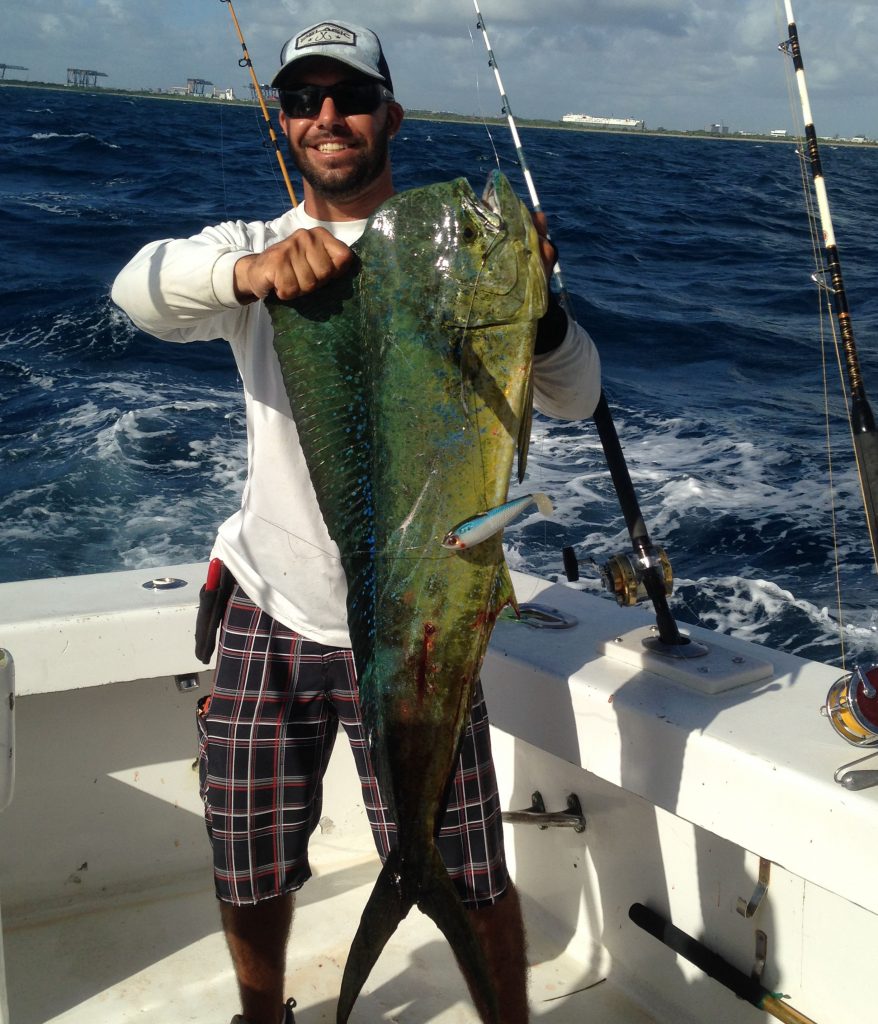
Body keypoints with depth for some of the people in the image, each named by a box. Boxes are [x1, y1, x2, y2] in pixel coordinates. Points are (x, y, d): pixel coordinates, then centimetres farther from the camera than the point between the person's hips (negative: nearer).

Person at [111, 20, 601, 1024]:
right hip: (270, 615, 3)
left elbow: (573, 397, -12)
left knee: (471, 882, 2)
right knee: (248, 878, 14)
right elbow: (140, 290, -18)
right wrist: (245, 271, -41)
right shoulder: (251, 252, 4)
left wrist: (536, 307, -34)